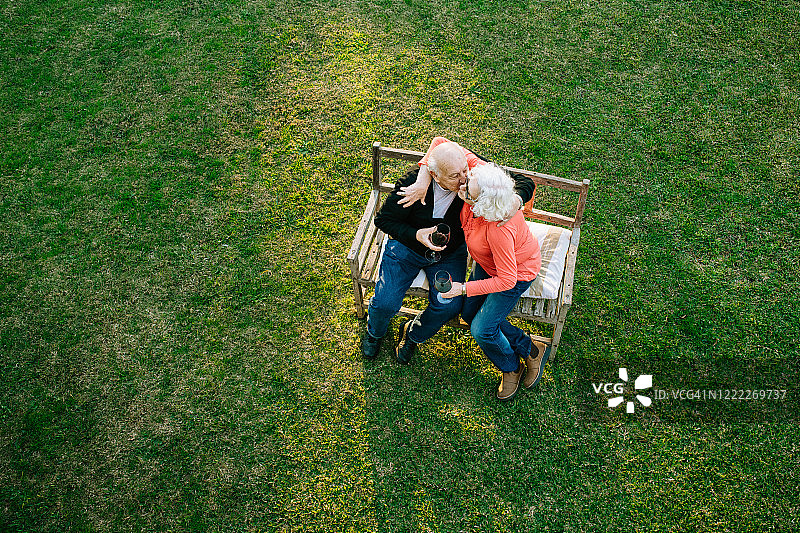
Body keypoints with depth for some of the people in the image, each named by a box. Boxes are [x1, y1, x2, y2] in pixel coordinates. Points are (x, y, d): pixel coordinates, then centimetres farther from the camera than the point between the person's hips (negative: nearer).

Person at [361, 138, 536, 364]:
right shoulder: (413, 182, -28)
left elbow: (525, 183, -17)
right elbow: (383, 219, -15)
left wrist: (514, 200, -40)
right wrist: (416, 235, -30)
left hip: (451, 253, 2)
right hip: (407, 247, -1)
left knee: (449, 305, -18)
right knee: (386, 302, -13)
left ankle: (413, 335, 17)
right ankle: (374, 332, 27)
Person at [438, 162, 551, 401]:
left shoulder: (499, 230, -44)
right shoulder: (480, 178, -28)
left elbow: (507, 280, -33)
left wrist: (463, 289, -30)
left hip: (517, 272, -8)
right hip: (488, 262, 8)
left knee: (482, 330, -7)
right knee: (469, 313, 11)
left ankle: (511, 367, 26)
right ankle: (528, 349, 28)